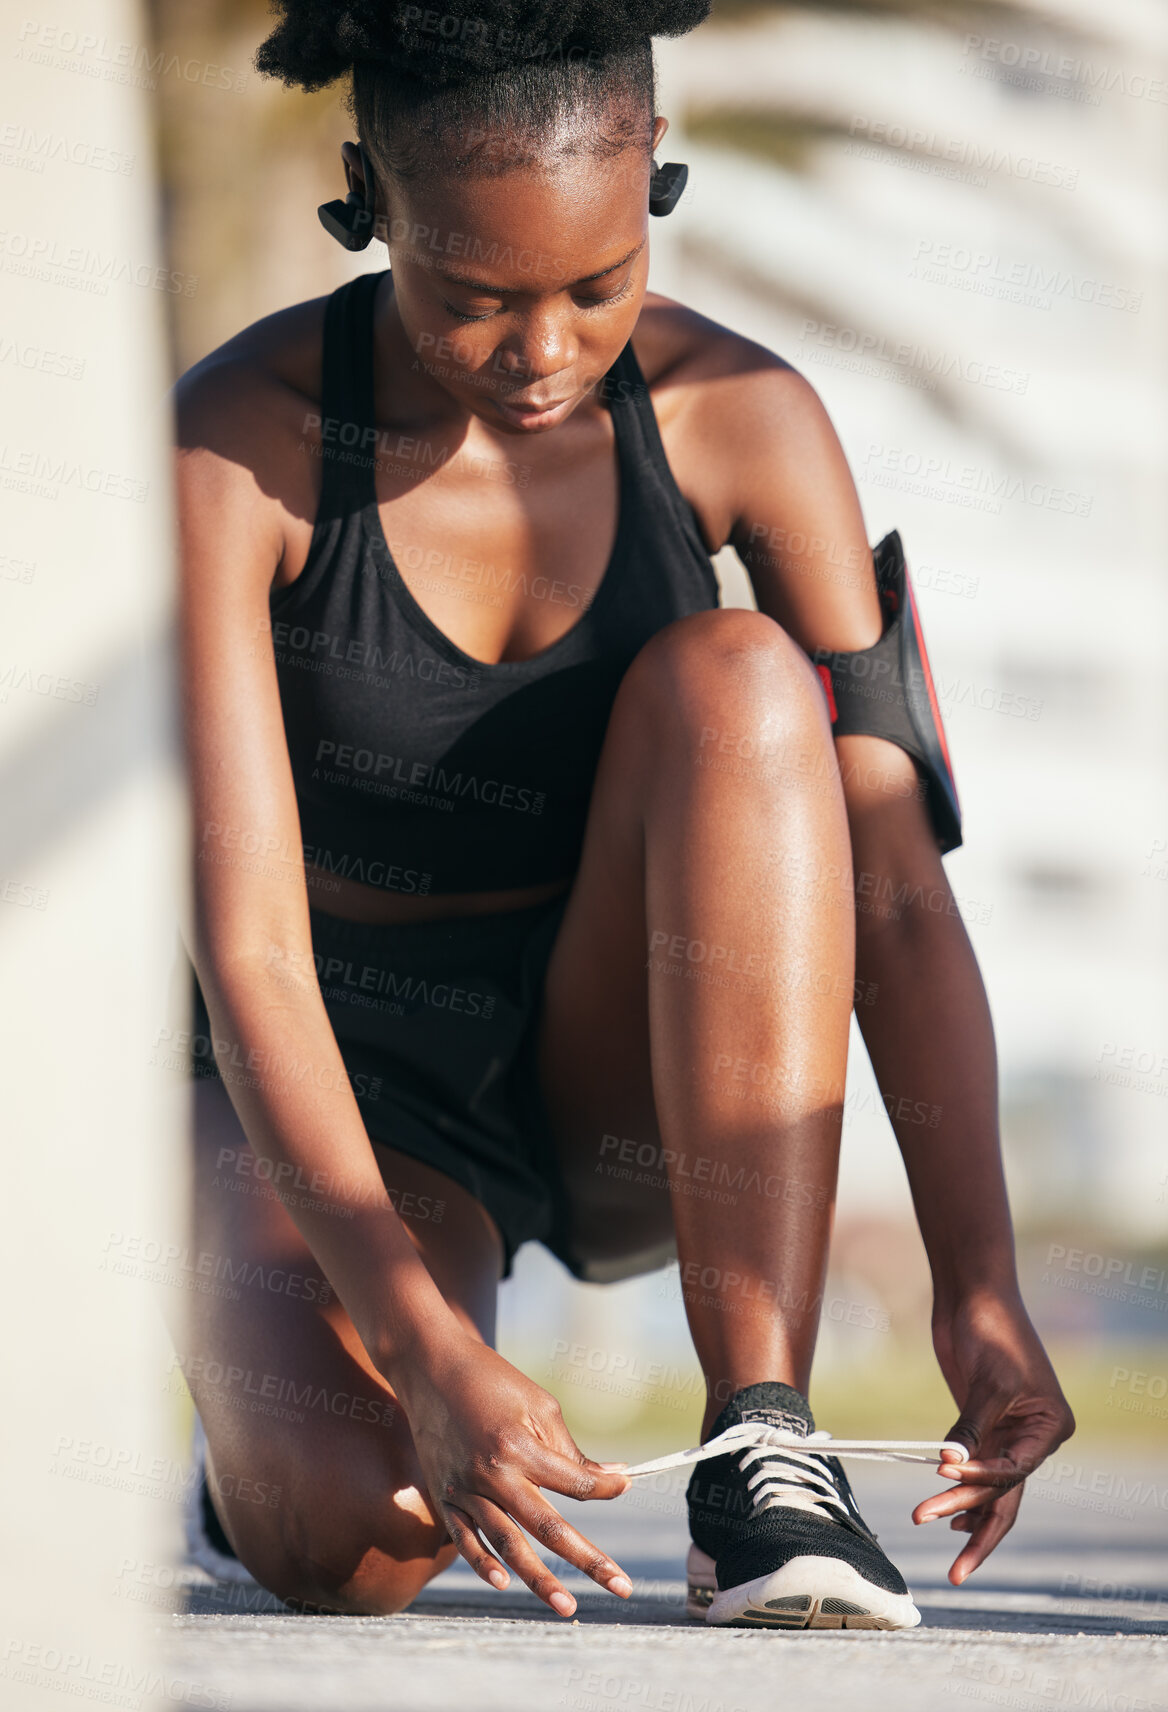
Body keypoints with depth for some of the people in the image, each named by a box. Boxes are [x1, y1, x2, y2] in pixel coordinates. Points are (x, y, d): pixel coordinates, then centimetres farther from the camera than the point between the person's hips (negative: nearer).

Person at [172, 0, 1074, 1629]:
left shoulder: (737, 418, -13)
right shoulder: (235, 447, -20)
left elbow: (898, 894, -15)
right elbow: (246, 948, -26)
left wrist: (980, 1288, -28)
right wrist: (420, 1347, -38)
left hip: (631, 1087, 2)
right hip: (350, 1100, -2)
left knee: (731, 678, -28)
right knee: (352, 1540, -33)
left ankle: (763, 1446, -29)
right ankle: (276, 1415, 9)